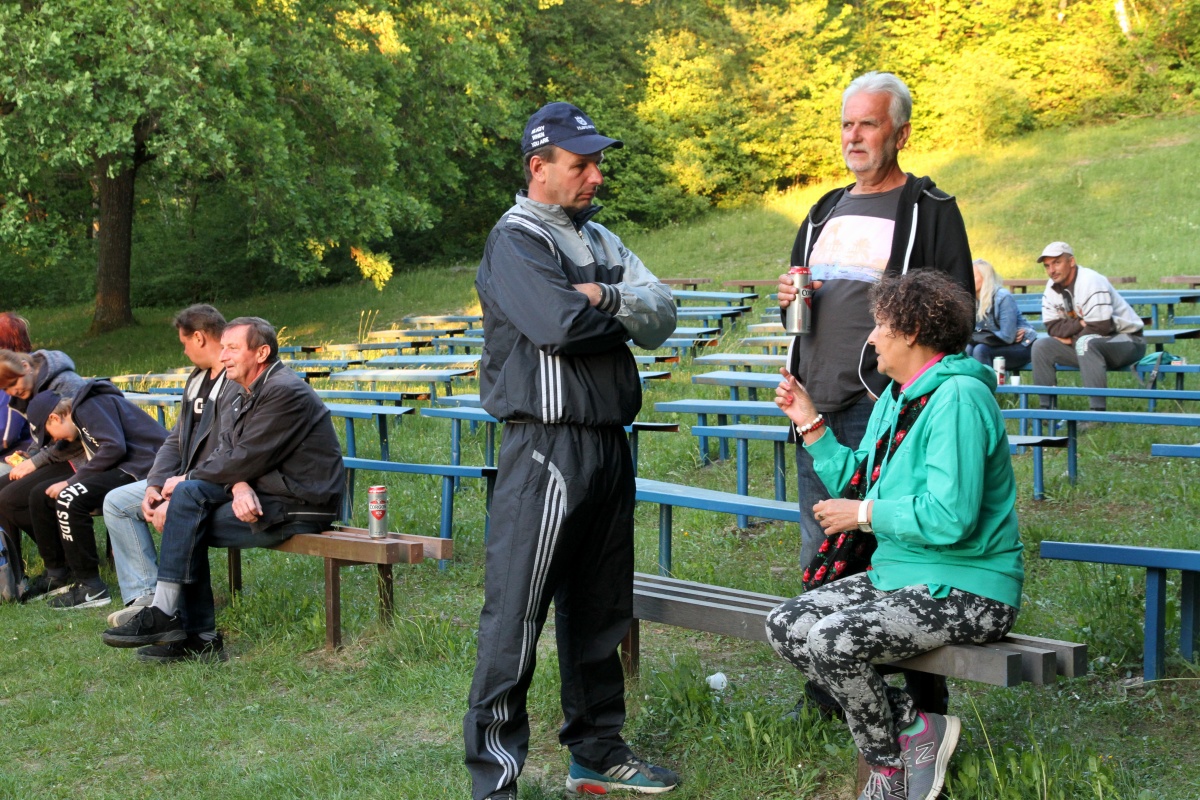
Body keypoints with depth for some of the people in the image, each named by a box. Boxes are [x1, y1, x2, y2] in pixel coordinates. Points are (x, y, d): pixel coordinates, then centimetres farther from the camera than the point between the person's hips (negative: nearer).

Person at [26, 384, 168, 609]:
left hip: (142, 467, -11)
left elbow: (114, 447, -21)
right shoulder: (82, 410, 24)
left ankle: (91, 587, -20)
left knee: (69, 498, -28)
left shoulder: (90, 405, -6)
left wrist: (72, 481, -15)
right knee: (41, 496, 7)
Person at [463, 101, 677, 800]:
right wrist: (625, 315, -3)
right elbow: (559, 324, -22)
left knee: (600, 611, 15)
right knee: (517, 613, -7)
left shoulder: (600, 239, 18)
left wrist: (606, 298, -12)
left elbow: (663, 315, 7)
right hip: (548, 446, -8)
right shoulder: (516, 240, -6)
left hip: (609, 444, 8)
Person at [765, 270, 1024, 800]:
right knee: (784, 626, -2)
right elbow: (859, 486, 19)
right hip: (900, 574, 10)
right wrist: (809, 423, 14)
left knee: (832, 640, -27)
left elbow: (949, 518, -26)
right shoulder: (894, 397, 14)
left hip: (966, 590, -10)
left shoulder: (957, 398, -18)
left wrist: (865, 514, -14)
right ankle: (915, 725, 1)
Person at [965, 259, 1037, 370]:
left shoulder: (1003, 297, -18)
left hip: (1021, 346, -5)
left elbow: (1007, 337, -22)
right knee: (967, 349, -23)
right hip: (998, 345, 5)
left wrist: (974, 336, -18)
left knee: (981, 350, -30)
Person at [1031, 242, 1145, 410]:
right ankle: (1045, 407, -6)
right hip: (1086, 345, 8)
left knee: (1086, 343, -38)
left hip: (1126, 339, -8)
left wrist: (1071, 337, -13)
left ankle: (1098, 411, -41)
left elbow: (1100, 327, -27)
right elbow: (1052, 327, -3)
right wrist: (1079, 324, -21)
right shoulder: (1052, 287, 1)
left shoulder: (1091, 282, -22)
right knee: (1041, 346, -7)